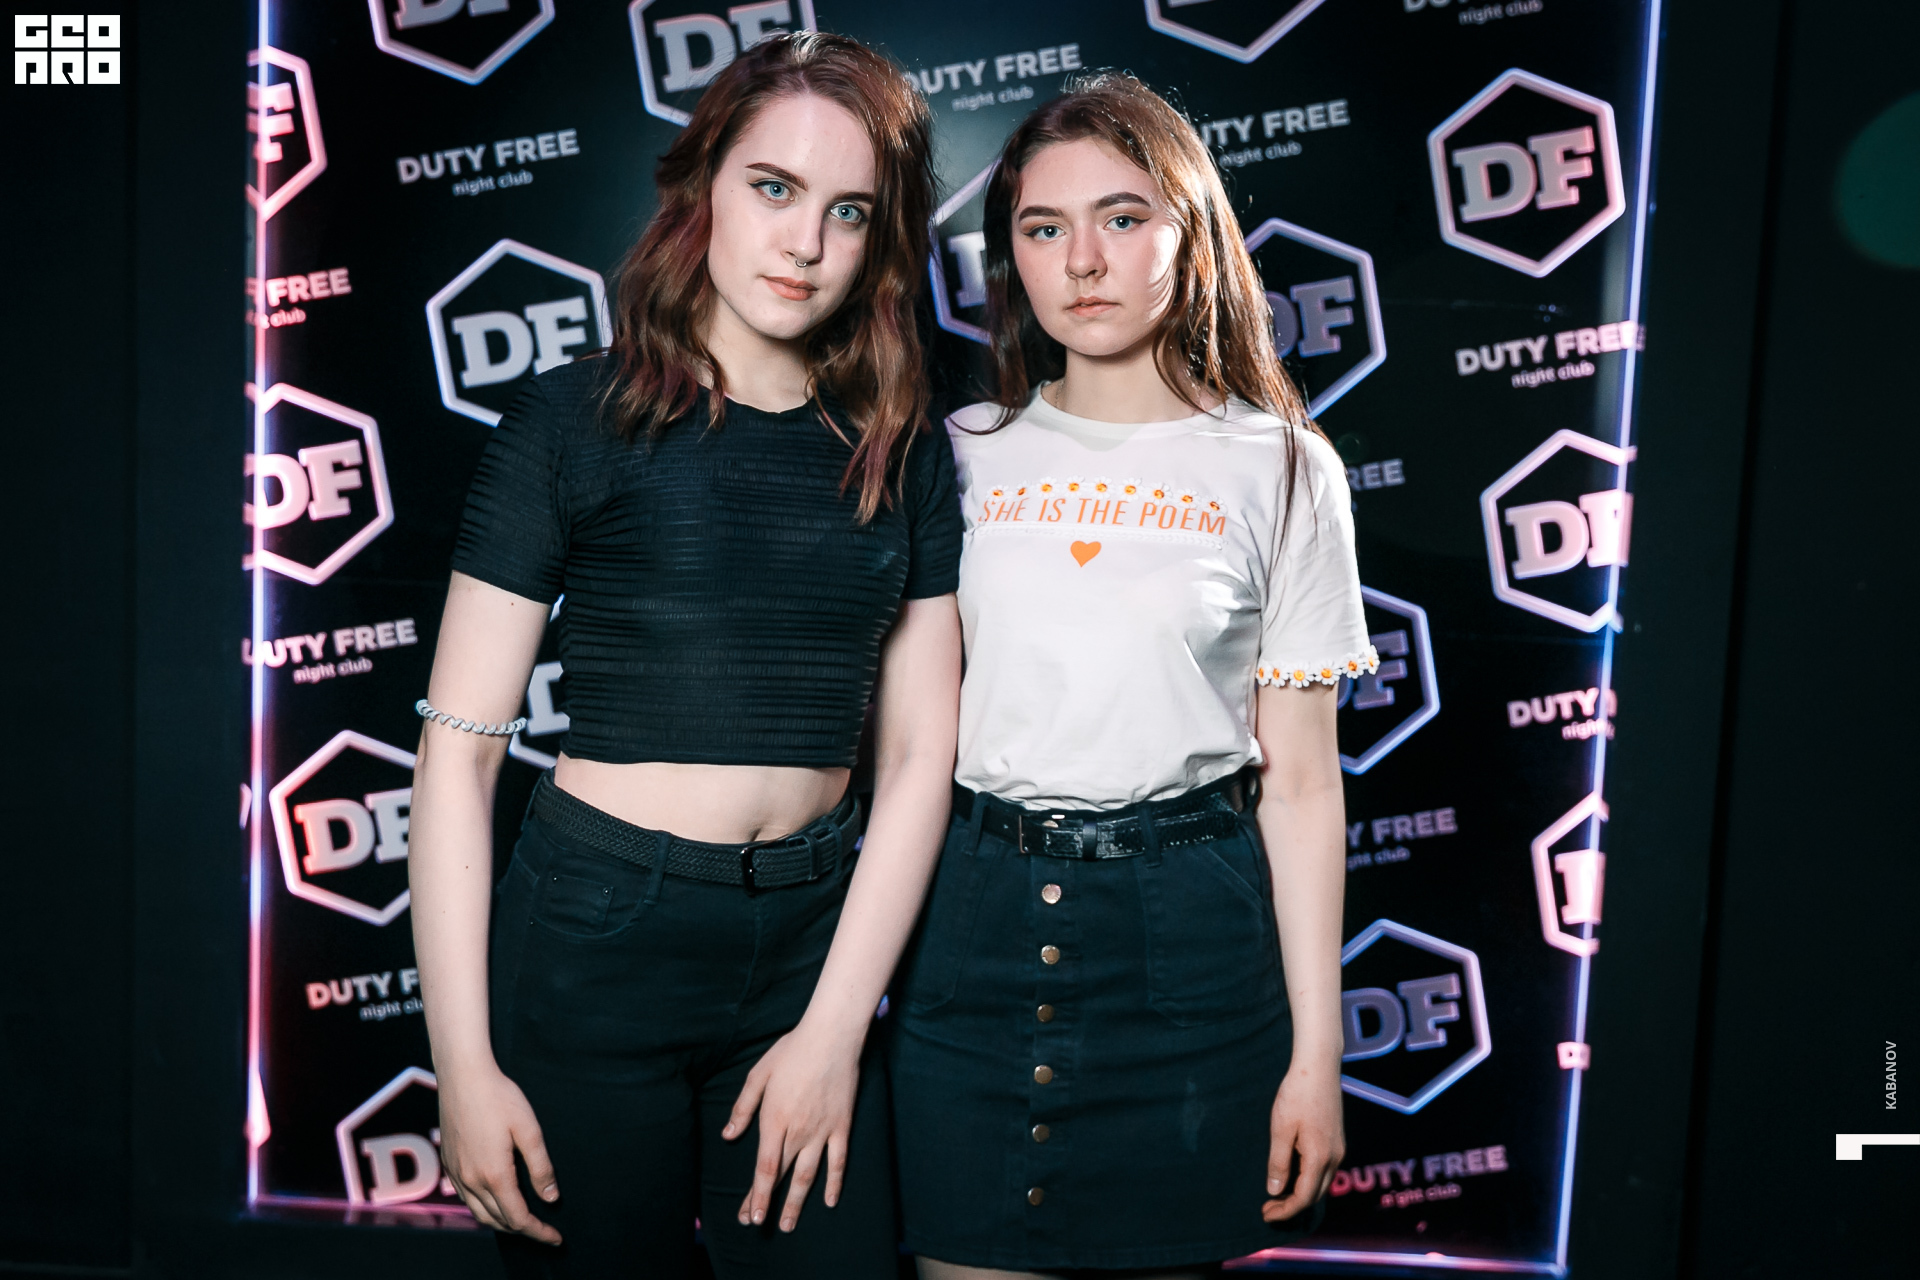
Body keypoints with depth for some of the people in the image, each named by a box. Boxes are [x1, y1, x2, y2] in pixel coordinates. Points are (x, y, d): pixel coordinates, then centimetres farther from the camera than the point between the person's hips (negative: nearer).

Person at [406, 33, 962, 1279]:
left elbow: (918, 758, 1)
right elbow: (461, 746, -7)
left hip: (816, 940, 3)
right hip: (594, 941, -2)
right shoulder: (580, 415, -5)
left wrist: (834, 1030, -5)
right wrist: (464, 1065, -9)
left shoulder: (906, 455, 3)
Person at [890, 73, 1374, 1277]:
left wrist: (1317, 1053, -1)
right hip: (977, 919, 2)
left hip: (1185, 942, -1)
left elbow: (1300, 778, -1)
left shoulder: (1281, 468, -1)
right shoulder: (966, 455, 3)